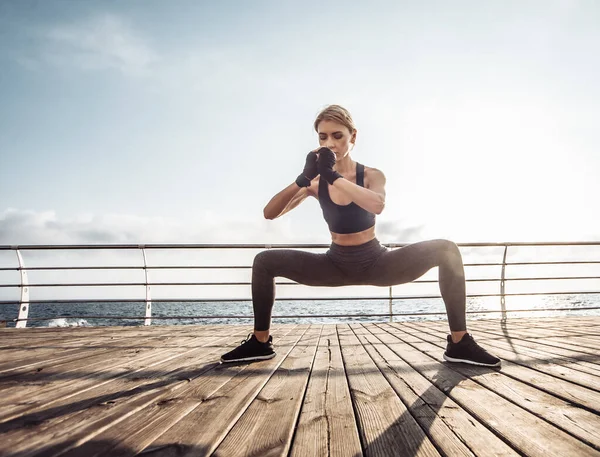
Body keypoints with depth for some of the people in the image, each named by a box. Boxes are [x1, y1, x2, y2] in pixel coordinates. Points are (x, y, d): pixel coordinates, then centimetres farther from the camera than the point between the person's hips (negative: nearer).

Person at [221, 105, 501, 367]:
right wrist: (304, 178, -29)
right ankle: (260, 342, 3)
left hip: (376, 264, -1)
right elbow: (270, 214, -16)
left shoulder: (371, 175, -12)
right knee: (264, 262, -10)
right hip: (337, 265, 2)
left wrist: (333, 175, -37)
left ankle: (459, 344, -12)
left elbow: (377, 205, -37)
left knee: (446, 250, -22)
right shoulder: (317, 182, -7)